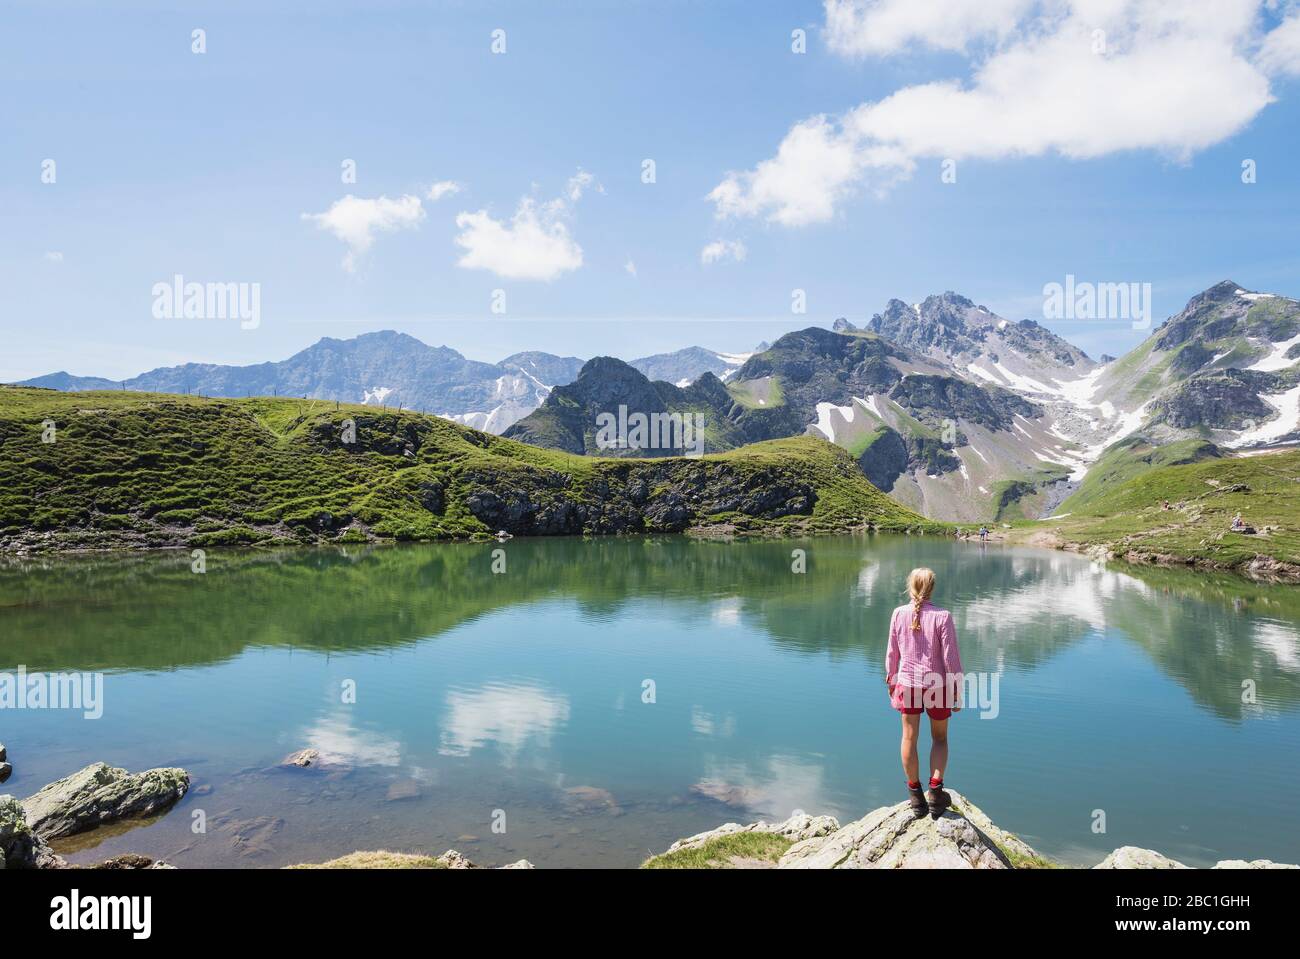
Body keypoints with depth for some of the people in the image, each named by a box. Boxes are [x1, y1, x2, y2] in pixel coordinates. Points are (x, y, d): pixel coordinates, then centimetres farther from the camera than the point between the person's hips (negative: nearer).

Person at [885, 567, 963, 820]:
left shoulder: (899, 614, -7)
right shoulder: (942, 617, -15)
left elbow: (892, 652, 2)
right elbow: (951, 657, -12)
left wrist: (890, 680, 16)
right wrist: (956, 690, -1)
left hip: (907, 683, 2)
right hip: (937, 684, -2)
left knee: (909, 738, 12)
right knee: (939, 738, 17)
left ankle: (916, 795, 19)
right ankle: (935, 790, 9)